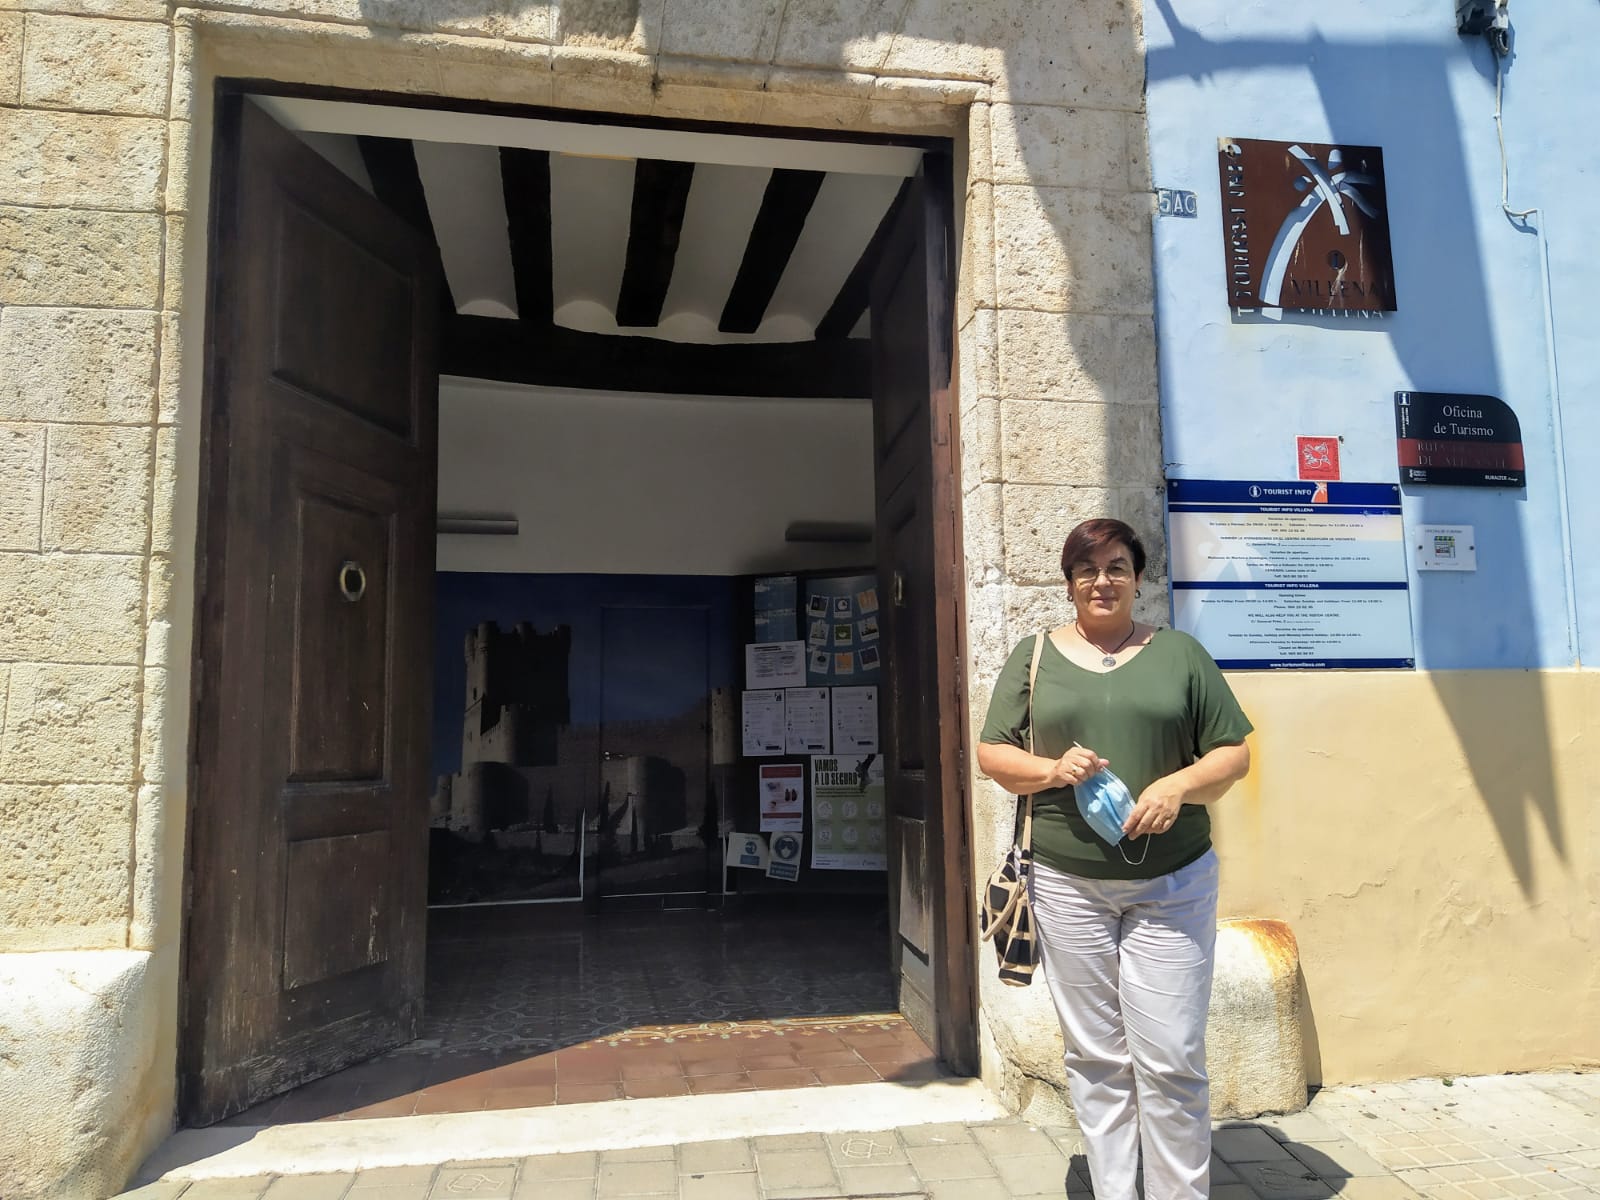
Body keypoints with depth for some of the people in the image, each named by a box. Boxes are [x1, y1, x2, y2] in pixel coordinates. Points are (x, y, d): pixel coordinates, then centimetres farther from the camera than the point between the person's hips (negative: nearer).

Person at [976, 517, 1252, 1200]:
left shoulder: (1179, 653, 6)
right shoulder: (1033, 657, 8)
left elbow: (1233, 754, 6)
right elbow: (991, 755, 7)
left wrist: (1178, 786, -14)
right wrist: (1051, 770, -13)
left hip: (1171, 885, 0)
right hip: (1068, 883, 1)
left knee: (1171, 1060, 0)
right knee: (1094, 1057, 9)